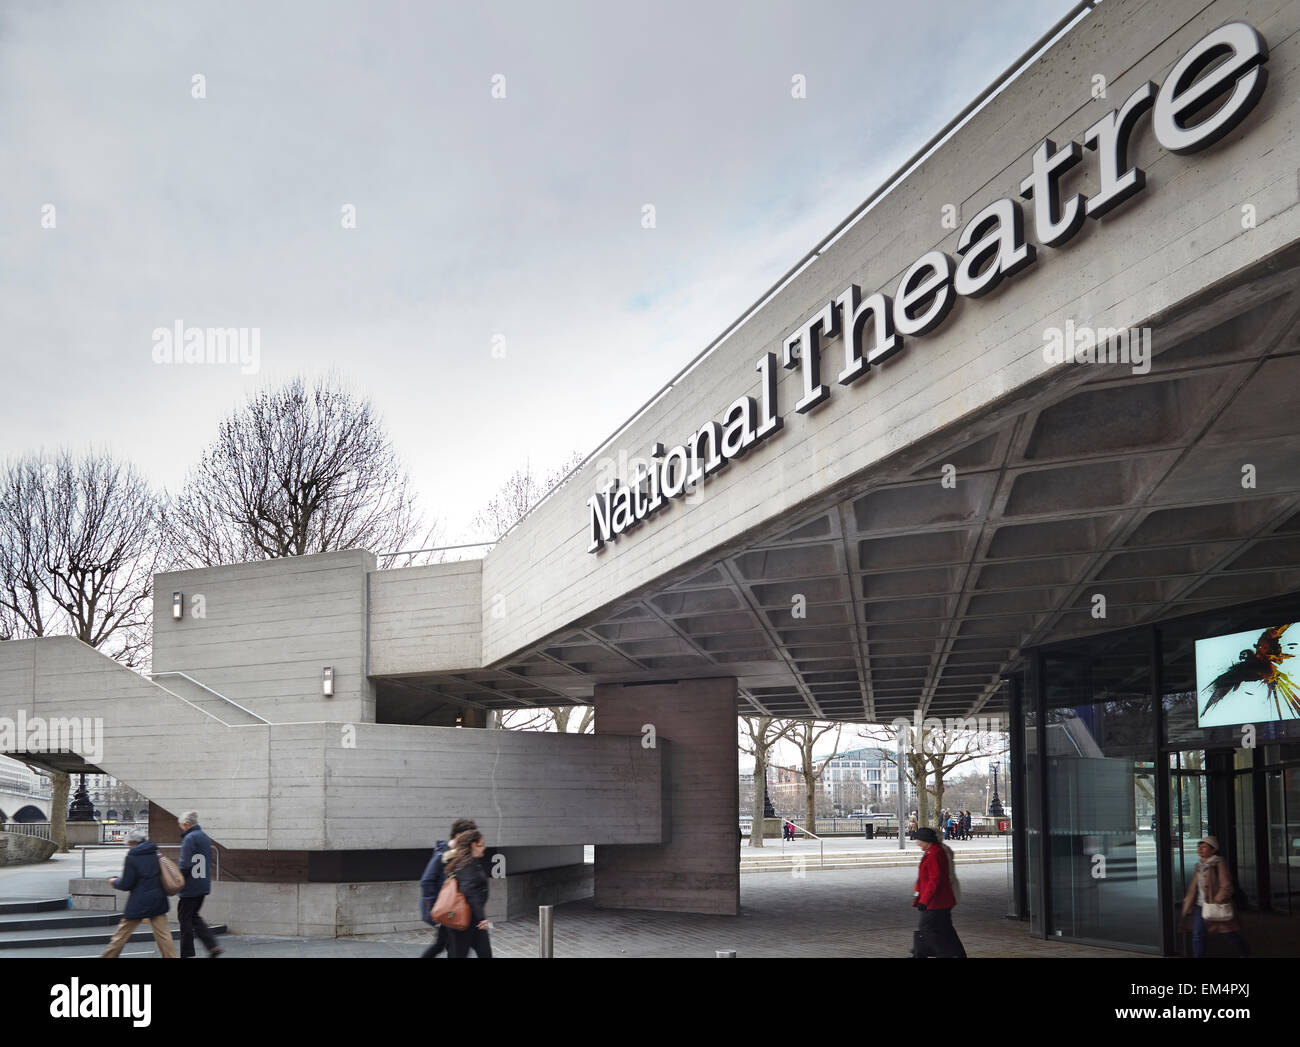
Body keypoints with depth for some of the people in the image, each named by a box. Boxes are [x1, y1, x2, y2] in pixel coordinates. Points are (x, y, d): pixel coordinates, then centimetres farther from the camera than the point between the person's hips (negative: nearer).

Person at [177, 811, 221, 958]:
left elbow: (184, 865, -20)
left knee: (185, 918, 3)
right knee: (194, 917, 17)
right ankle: (213, 946, 8)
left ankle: (187, 954, 8)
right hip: (203, 886, 9)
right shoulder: (205, 837, 14)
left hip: (190, 887, -9)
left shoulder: (190, 838, -15)